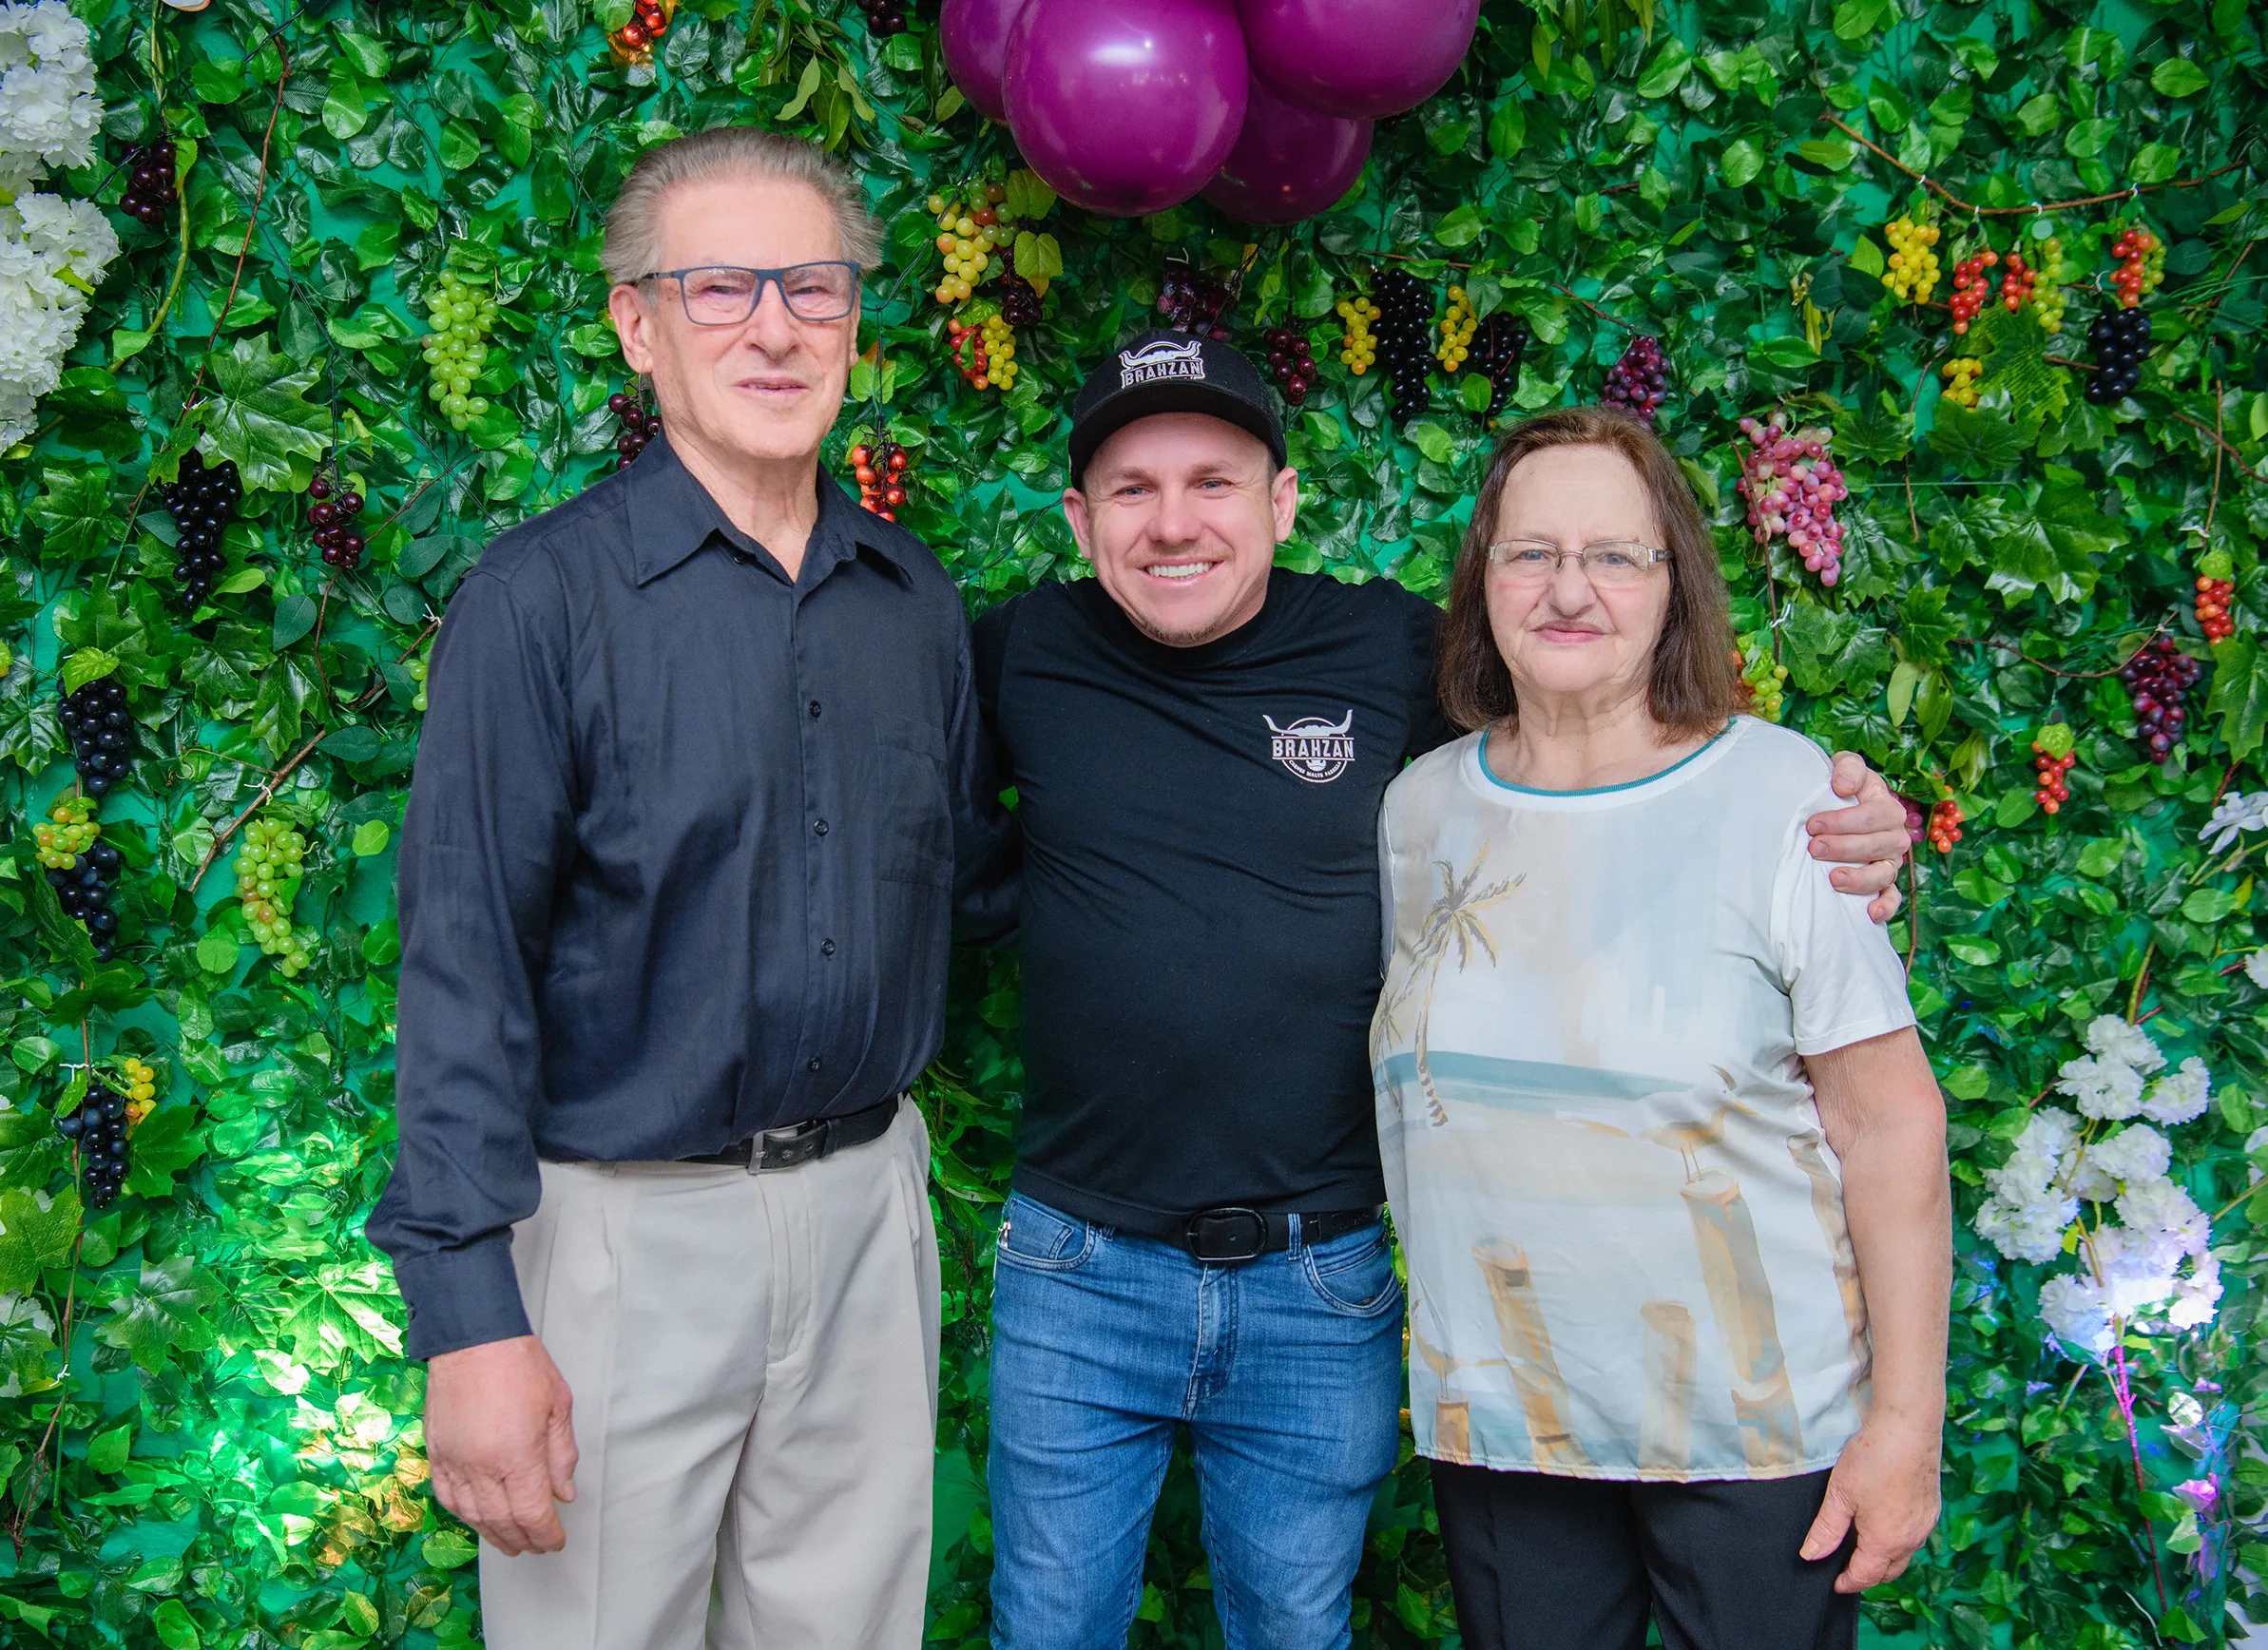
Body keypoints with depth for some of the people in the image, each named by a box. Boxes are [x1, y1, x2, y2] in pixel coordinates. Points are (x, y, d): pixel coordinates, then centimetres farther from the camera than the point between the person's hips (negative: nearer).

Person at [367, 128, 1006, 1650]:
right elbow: (464, 965, -13)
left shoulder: (918, 600, 6)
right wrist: (470, 1314, -17)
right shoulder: (542, 599, -10)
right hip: (626, 1224, -4)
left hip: (867, 1200, 5)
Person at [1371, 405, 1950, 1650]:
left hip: (1756, 1426, -3)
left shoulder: (1783, 799, -11)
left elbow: (1891, 1123, -11)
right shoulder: (1421, 806, 3)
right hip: (1492, 1415, 4)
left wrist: (1907, 1419, -11)